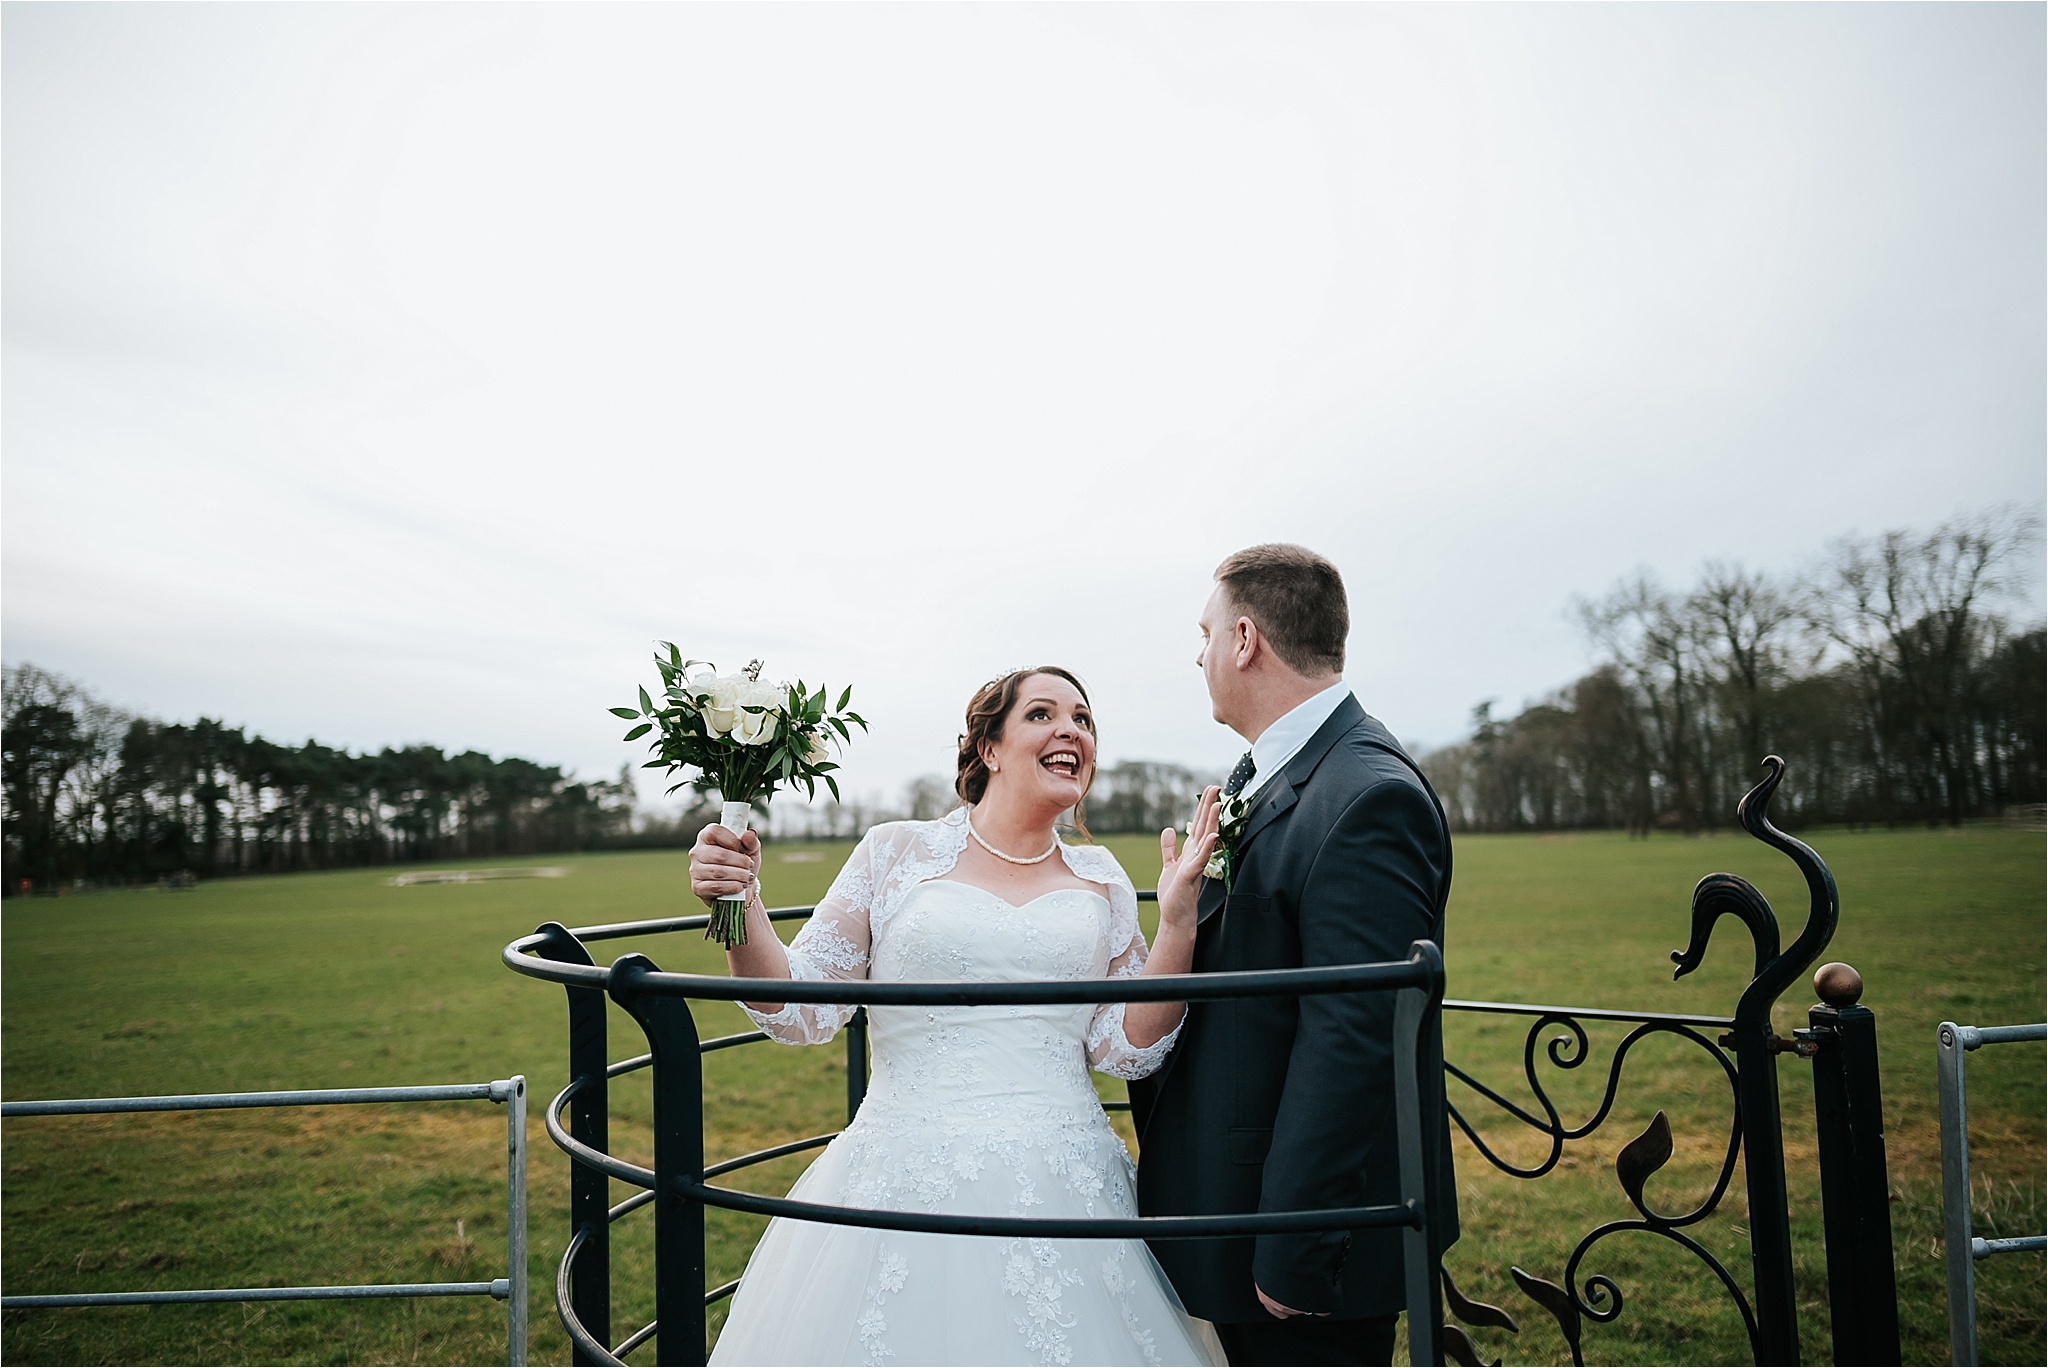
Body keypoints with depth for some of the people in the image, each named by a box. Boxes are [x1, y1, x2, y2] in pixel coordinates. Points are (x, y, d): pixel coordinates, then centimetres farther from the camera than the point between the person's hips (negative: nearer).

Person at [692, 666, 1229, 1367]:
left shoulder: (1100, 881, 6)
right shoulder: (897, 851, -1)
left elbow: (1128, 1048, 2)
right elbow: (801, 1011, -1)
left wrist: (1177, 922, -9)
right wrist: (740, 906, -16)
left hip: (1062, 1186, 2)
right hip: (906, 1184, -2)